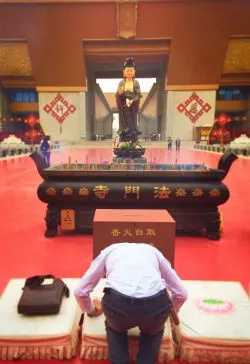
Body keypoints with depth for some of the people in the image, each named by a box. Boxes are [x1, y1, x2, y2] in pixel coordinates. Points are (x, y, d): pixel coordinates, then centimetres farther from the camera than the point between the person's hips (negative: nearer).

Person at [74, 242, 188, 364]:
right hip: (156, 303, 1)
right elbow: (182, 294, 31)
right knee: (153, 332, 37)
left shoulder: (108, 251, 30)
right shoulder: (153, 251, 32)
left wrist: (92, 310, 48)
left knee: (115, 328, 36)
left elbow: (80, 291, 28)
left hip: (117, 303, -1)